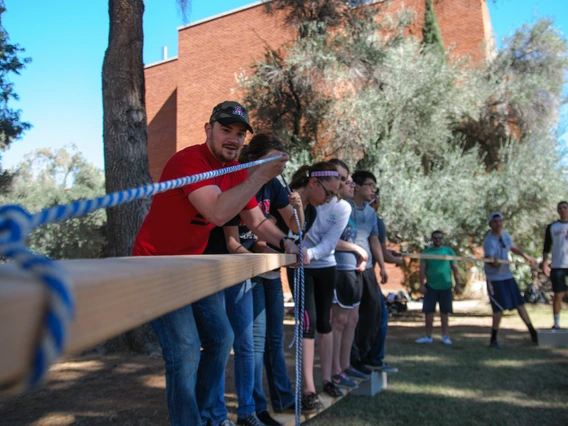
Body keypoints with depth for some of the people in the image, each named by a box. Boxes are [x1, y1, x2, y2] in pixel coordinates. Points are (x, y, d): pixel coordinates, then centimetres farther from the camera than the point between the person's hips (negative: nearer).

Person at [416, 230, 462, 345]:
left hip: (445, 287, 0)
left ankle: (445, 336, 16)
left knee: (444, 312, 6)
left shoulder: (449, 251, 5)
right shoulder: (426, 252, 5)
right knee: (428, 311, 1)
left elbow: (455, 269, 6)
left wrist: (458, 284, 0)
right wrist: (422, 284, -6)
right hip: (430, 287, 0)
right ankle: (428, 336, 10)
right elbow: (422, 269, 2)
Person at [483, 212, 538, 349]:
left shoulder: (506, 236, 3)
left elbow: (513, 248, 25)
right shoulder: (489, 241, -21)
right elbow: (490, 260, -36)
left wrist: (526, 257, 30)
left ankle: (533, 333, 26)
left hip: (508, 276, 7)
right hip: (495, 279, -7)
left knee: (520, 304, 12)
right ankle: (493, 340, 3)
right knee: (499, 308, -10)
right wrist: (493, 262, -57)